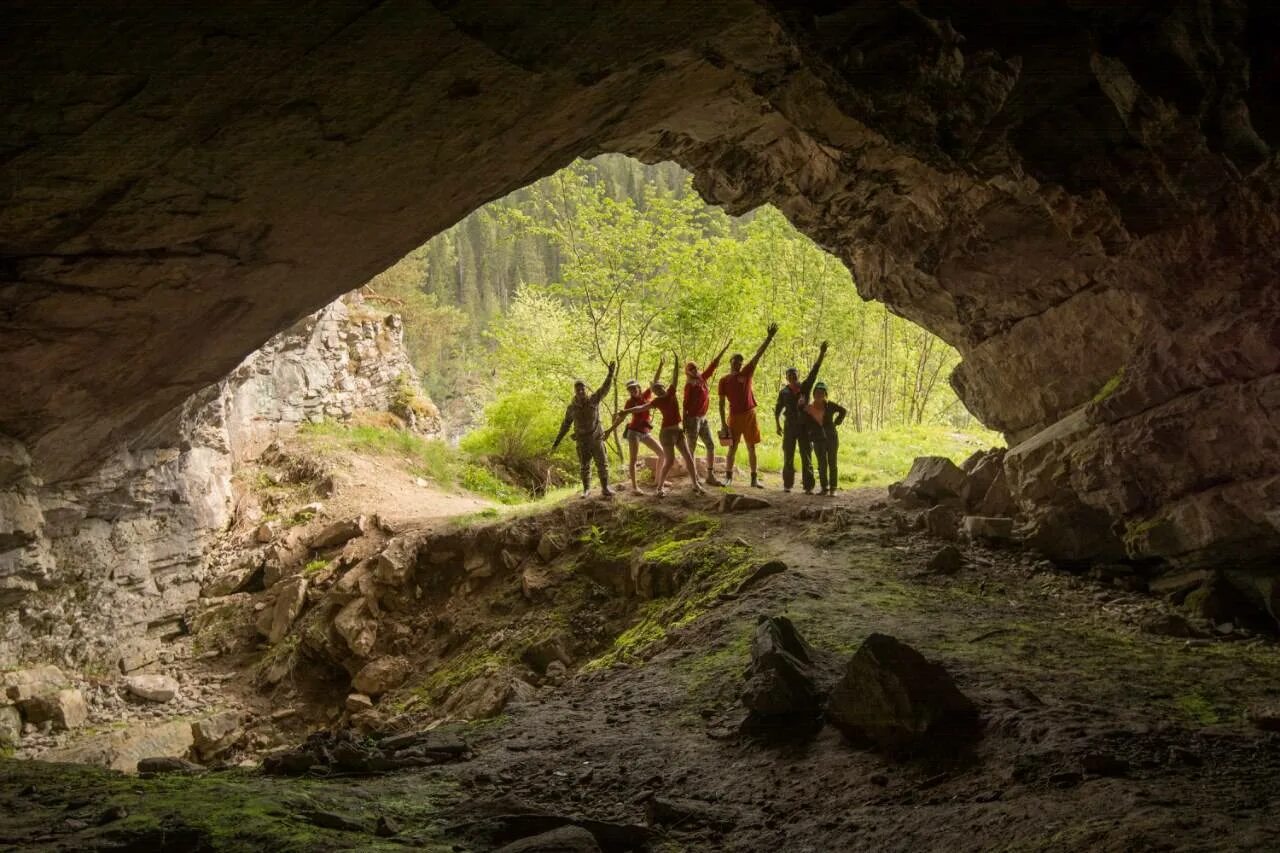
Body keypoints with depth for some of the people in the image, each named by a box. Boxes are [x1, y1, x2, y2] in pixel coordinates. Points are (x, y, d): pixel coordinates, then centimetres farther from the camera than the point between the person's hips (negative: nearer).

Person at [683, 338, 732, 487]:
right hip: (692, 418, -8)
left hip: (702, 418, 8)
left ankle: (710, 476, 11)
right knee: (691, 450, -2)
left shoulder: (703, 378, 7)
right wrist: (683, 424, -18)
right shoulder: (689, 385, -13)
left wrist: (725, 348, 13)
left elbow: (714, 364, 12)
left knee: (711, 445, 7)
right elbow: (685, 405, -14)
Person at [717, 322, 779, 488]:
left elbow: (758, 354, -2)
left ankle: (754, 478, 9)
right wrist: (723, 422, -6)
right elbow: (721, 403, 0)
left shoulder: (746, 373, 4)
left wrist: (769, 337, -9)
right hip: (734, 417, -2)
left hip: (749, 415, 2)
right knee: (732, 448, 2)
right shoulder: (724, 380, 0)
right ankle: (728, 476, 10)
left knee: (751, 448, 5)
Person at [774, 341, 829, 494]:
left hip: (805, 425, 0)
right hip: (789, 426, 0)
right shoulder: (784, 392, 2)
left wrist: (821, 354, -18)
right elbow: (778, 409, 10)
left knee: (806, 457, -3)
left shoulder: (805, 386, 2)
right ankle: (787, 484, 13)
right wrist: (777, 425, 2)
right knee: (788, 457, 4)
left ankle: (808, 487, -5)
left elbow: (814, 371, -7)